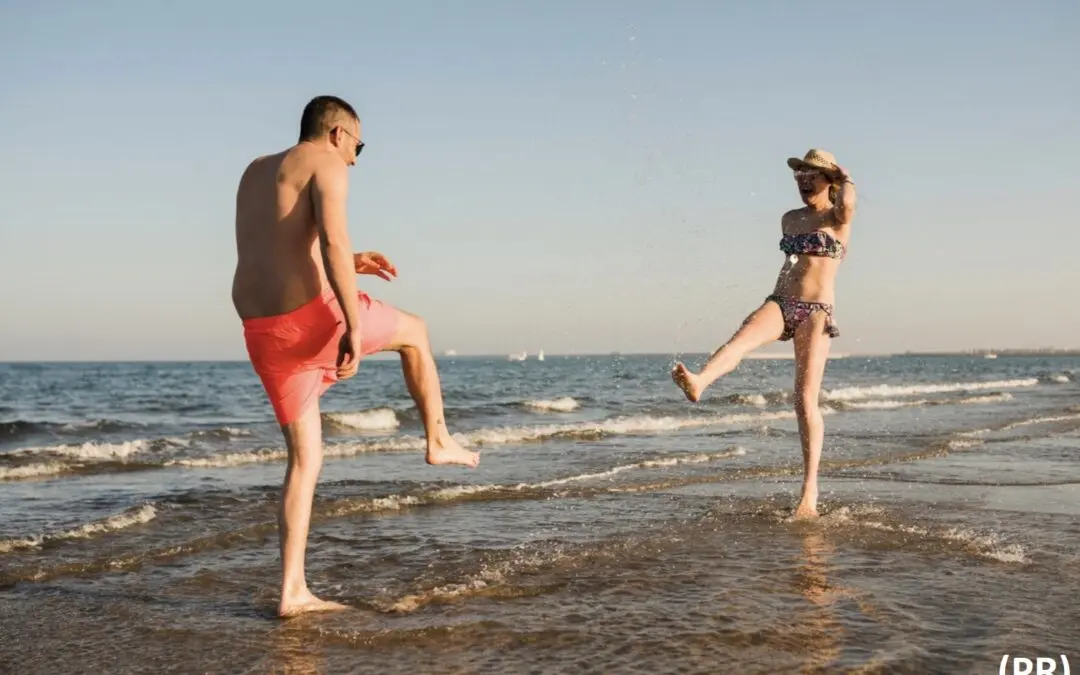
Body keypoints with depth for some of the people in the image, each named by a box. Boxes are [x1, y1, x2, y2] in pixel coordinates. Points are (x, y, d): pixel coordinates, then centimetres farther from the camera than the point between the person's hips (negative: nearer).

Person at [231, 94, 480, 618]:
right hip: (311, 317, -7)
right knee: (413, 331, 23)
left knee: (305, 460, 15)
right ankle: (438, 441, 35)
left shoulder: (254, 171, 23)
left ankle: (293, 592, 10)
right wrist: (355, 327, -24)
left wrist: (346, 265, 32)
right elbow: (332, 241, -19)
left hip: (261, 332, 7)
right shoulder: (325, 162, -3)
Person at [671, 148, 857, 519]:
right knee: (742, 337, -31)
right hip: (779, 302, 4)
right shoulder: (789, 219, 20)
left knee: (805, 400, -11)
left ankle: (810, 491, -6)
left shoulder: (838, 218, 3)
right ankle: (697, 382, -62)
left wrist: (846, 179, 0)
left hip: (816, 311, -4)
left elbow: (847, 202, -21)